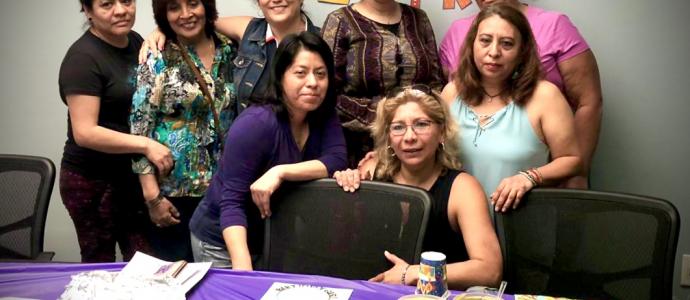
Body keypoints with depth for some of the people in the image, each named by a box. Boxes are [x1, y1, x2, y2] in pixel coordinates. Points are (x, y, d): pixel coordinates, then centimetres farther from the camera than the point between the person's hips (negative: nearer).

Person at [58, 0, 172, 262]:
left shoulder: (135, 40, 5)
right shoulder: (83, 58, -18)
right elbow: (84, 133, -23)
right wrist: (145, 145, -27)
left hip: (133, 174, 7)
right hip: (93, 183, -6)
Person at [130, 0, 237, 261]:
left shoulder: (229, 51, 4)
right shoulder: (157, 62, -8)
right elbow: (140, 131, -9)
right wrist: (153, 195, -14)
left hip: (224, 188, 4)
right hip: (174, 191, -4)